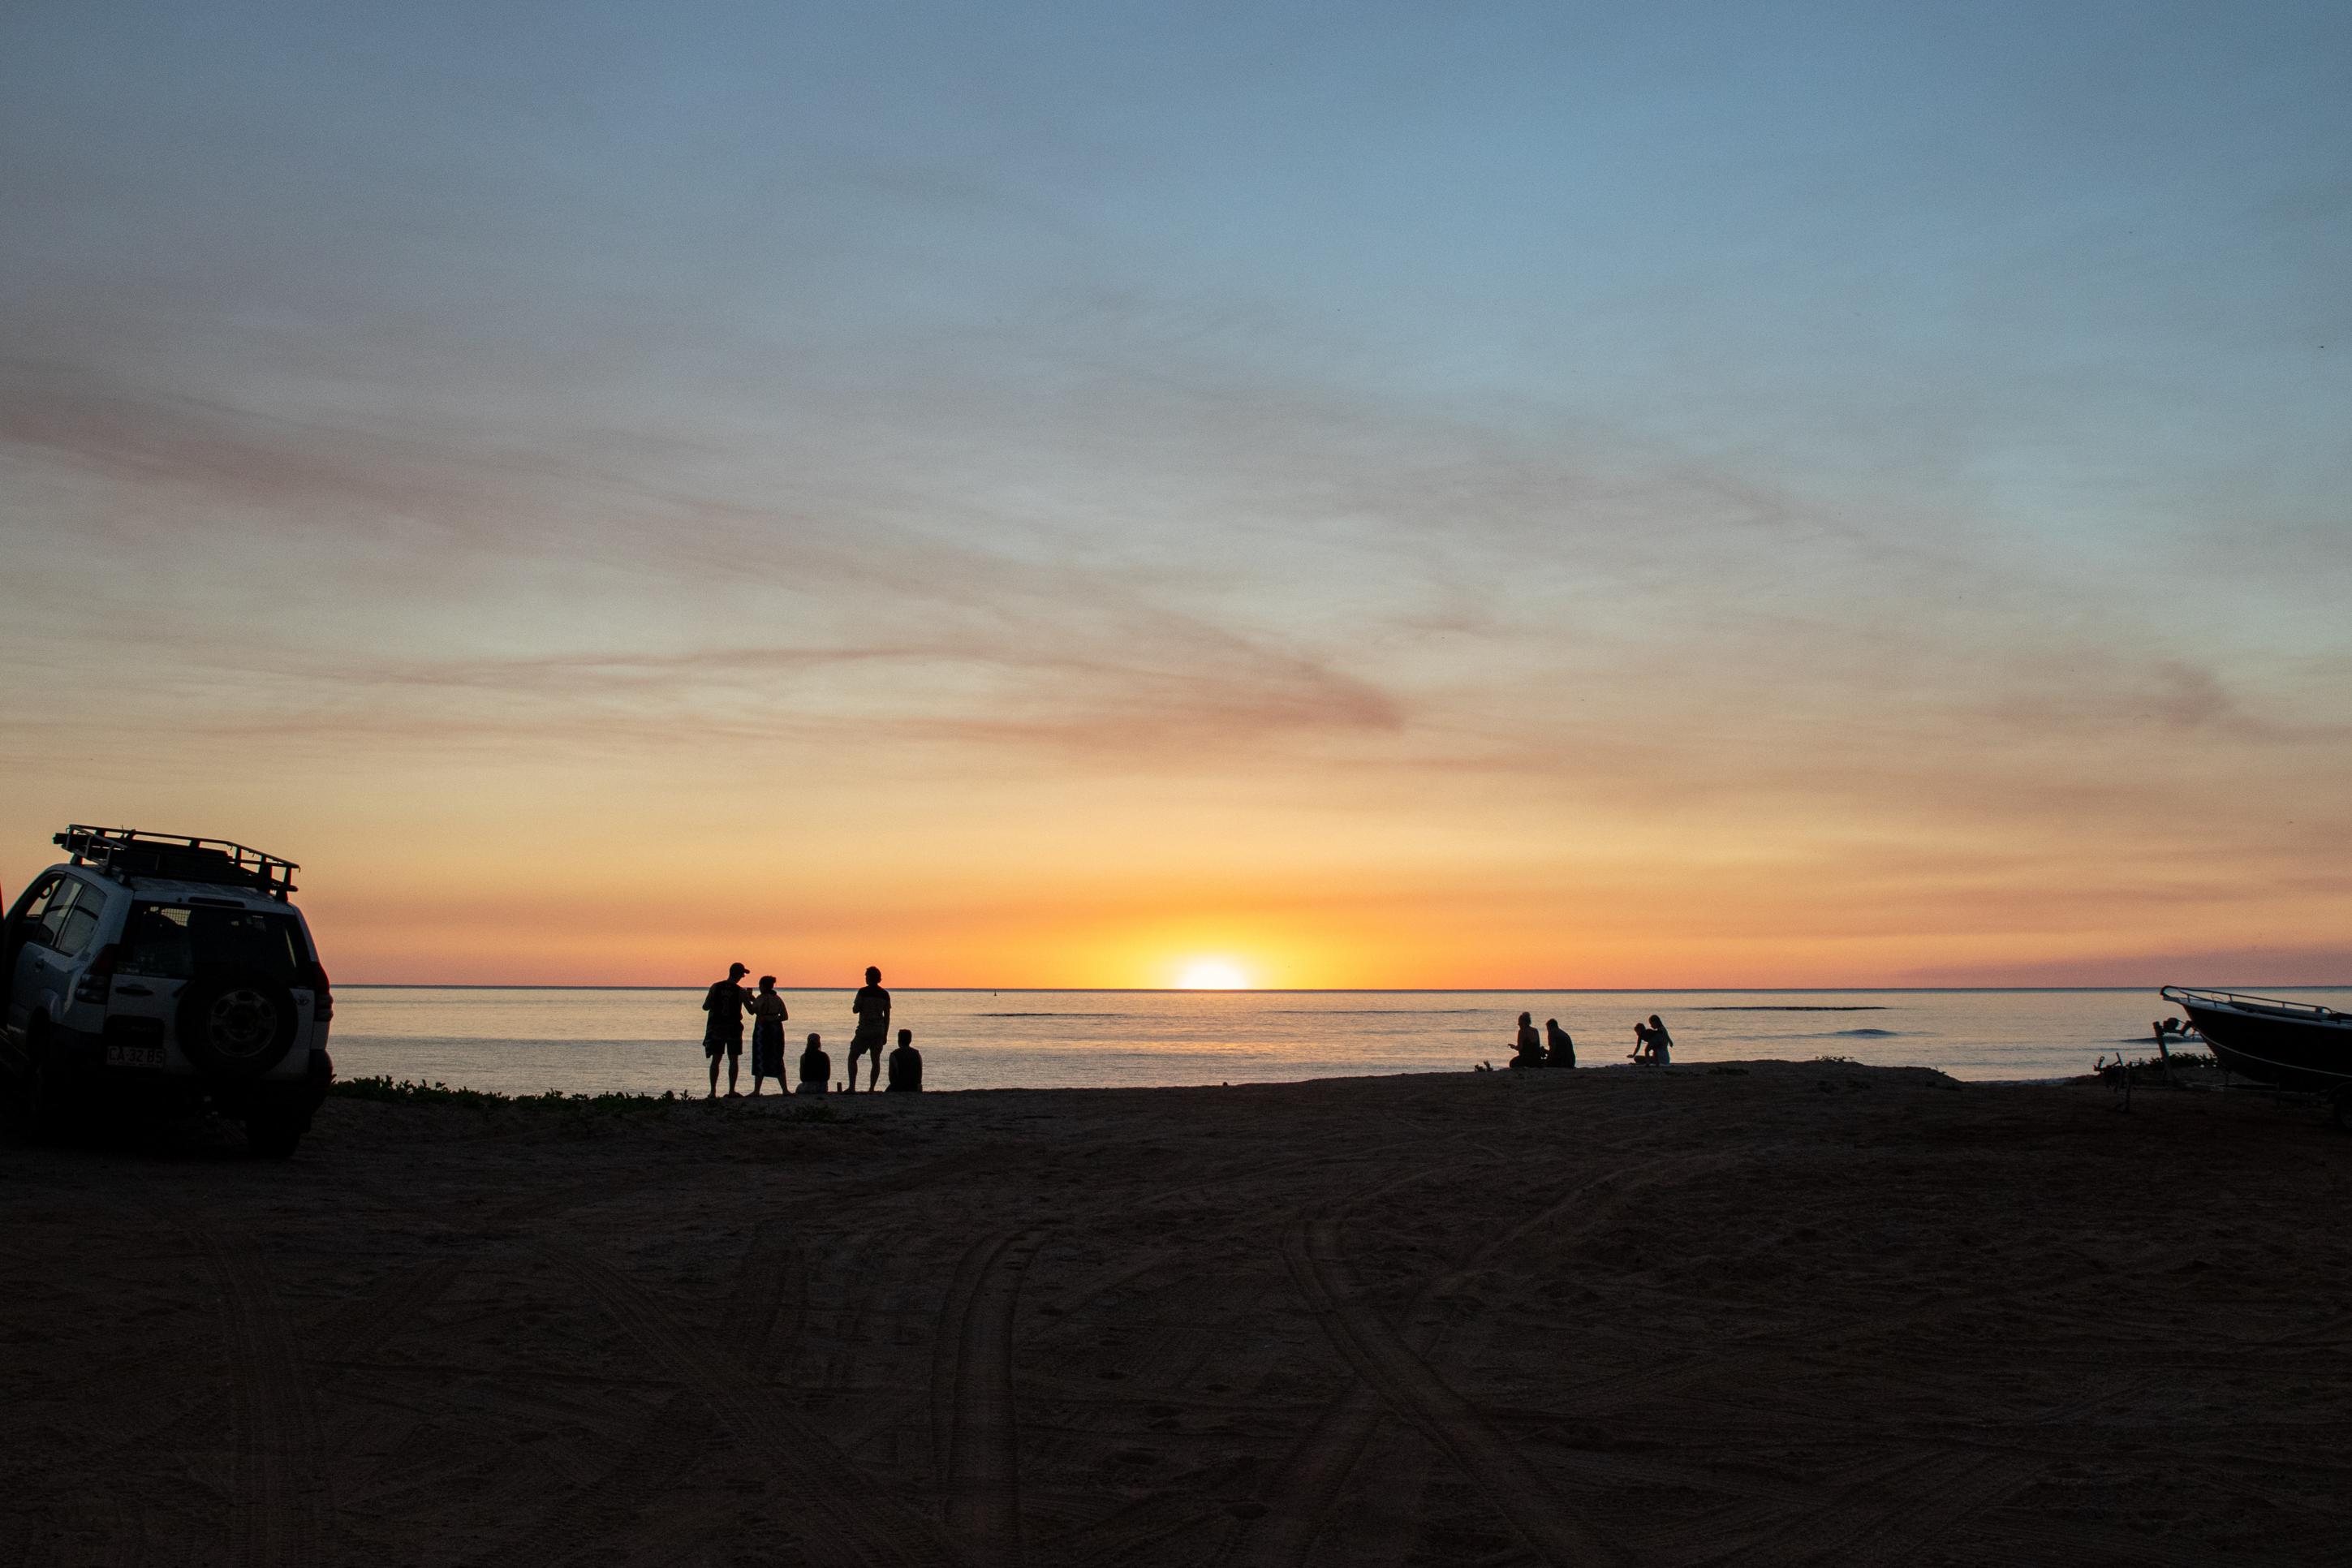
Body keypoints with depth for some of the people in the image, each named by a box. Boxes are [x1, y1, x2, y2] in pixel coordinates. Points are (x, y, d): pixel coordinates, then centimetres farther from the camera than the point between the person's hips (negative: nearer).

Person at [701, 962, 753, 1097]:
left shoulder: (715, 987, -3)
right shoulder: (741, 992, -8)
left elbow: (705, 1007, -1)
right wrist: (750, 998, 16)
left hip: (716, 1026, 2)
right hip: (733, 1028, -2)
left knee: (715, 1060, 6)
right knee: (733, 1060, 7)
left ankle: (713, 1091, 1)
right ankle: (731, 1090, 3)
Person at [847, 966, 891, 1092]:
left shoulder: (863, 992, -8)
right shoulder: (885, 994, 5)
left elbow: (855, 1010, -6)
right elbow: (887, 1016, 6)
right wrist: (885, 1034, 13)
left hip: (864, 1030, -4)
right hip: (879, 1031, 4)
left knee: (852, 1058, 5)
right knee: (876, 1060, 9)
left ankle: (852, 1087, -6)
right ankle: (872, 1088, 3)